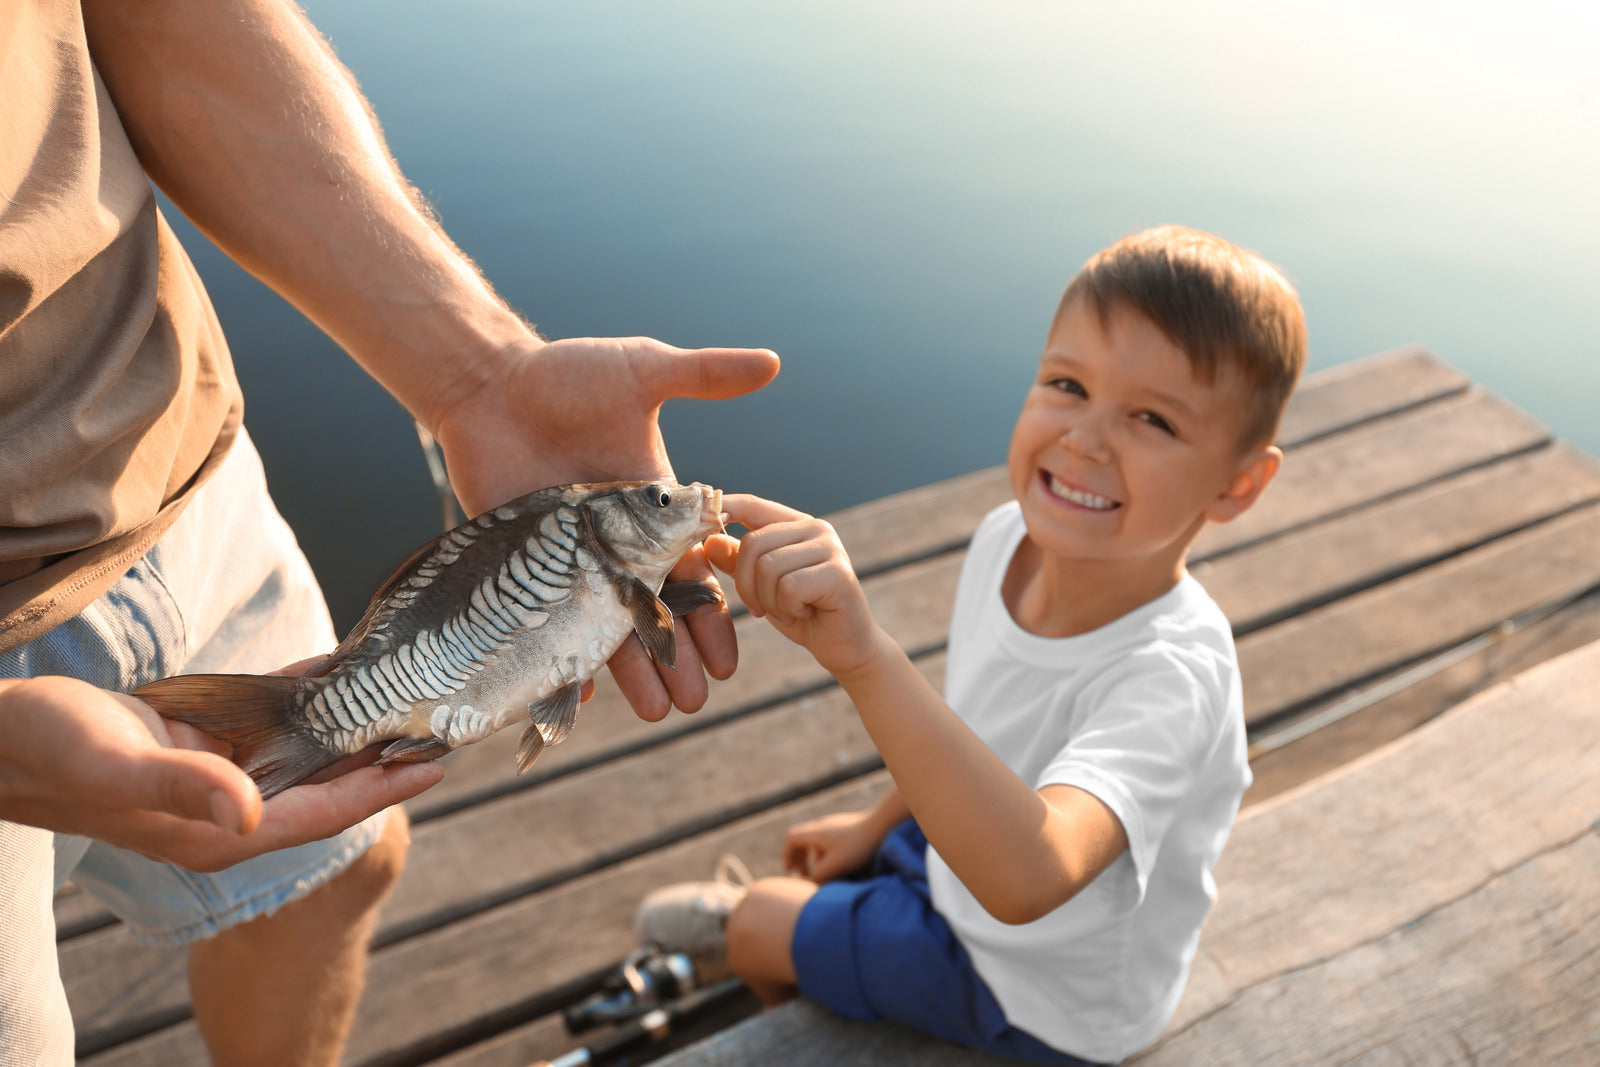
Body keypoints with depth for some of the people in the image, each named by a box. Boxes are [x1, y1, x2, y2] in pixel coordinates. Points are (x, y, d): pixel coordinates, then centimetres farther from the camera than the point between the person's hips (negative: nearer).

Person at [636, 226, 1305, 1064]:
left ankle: (746, 935, 46)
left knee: (756, 921, 8)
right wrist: (881, 823, 13)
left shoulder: (1172, 676, -42)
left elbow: (1028, 878, -60)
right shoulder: (1010, 538, -17)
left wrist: (863, 655, -71)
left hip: (1041, 999, -5)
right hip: (961, 858, 6)